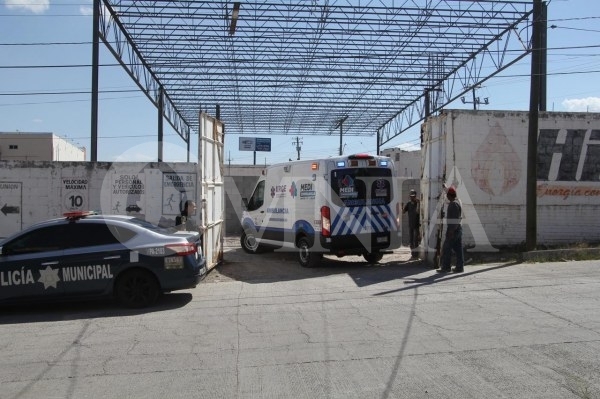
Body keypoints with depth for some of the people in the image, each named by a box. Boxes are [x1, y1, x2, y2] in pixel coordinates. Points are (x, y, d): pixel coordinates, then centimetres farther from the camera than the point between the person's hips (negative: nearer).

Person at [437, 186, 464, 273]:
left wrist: (451, 231, -22)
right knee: (458, 249, 8)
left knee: (446, 249, -4)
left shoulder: (453, 204, -16)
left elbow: (455, 219, -21)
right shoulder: (457, 202, 14)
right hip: (458, 229, 9)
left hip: (453, 229, -9)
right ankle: (459, 267, 10)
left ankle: (445, 267, 0)